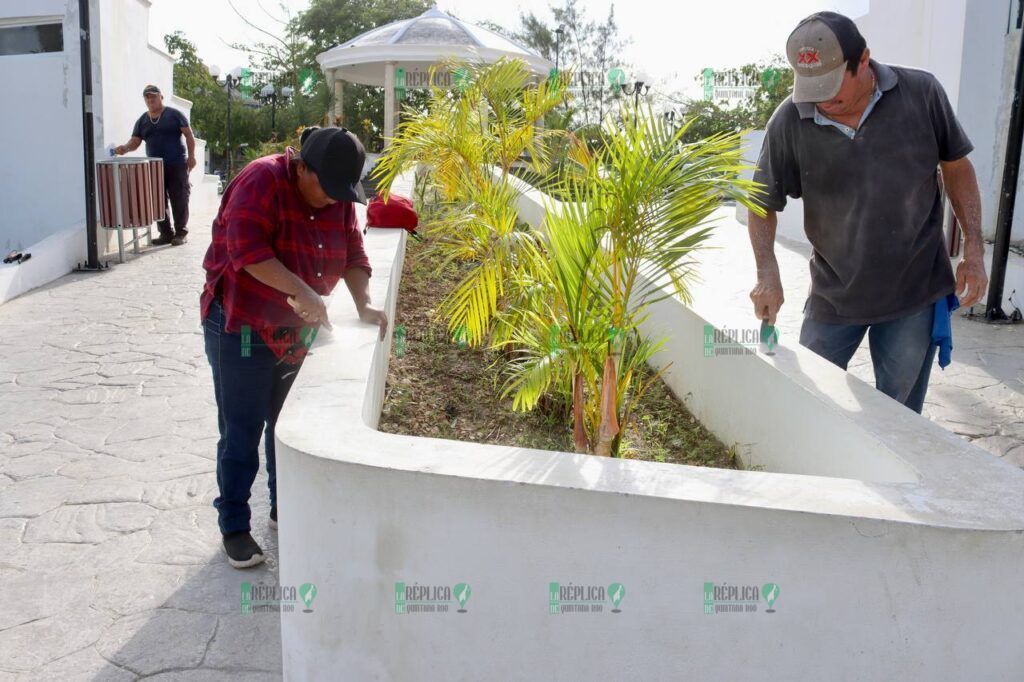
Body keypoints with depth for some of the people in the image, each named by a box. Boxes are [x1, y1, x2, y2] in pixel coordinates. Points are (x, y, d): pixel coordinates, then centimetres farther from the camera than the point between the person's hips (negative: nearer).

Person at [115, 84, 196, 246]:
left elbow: (189, 135, 0)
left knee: (179, 200, -5)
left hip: (177, 165, -5)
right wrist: (125, 148, -12)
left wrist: (191, 156, -9)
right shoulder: (142, 121, 14)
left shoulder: (174, 114, 2)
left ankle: (181, 232, 2)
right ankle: (165, 233, 11)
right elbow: (135, 141, 9)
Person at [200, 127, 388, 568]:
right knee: (242, 432, 0)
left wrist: (363, 305, -15)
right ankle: (234, 527, 15)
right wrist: (301, 290, -39)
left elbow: (353, 255, 1)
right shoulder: (262, 180, -21)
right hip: (241, 329, -7)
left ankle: (285, 510, 34)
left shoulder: (339, 201, 1)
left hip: (295, 333, 7)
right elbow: (246, 247, -32)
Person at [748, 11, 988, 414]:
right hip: (833, 294, 0)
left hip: (914, 291, 0)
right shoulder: (790, 121, -12)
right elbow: (764, 204, -1)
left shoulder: (922, 94, -10)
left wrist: (974, 250, -1)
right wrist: (768, 274, -15)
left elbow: (956, 167, 4)